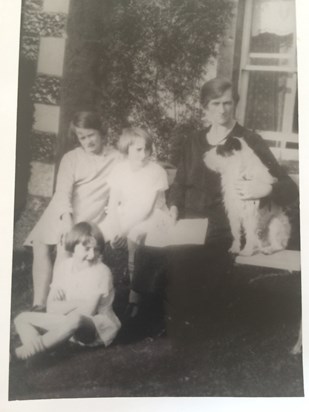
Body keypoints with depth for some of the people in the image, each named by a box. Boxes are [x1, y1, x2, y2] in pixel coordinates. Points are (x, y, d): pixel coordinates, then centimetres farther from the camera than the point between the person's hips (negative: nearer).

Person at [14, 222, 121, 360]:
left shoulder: (101, 271, -15)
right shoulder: (63, 267, 1)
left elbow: (88, 311, -20)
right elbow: (51, 308, -3)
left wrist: (63, 306, -9)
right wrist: (77, 304, -17)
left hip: (98, 327, -7)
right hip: (68, 326, 7)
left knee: (75, 319, -41)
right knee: (22, 318, -4)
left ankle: (35, 347, -29)